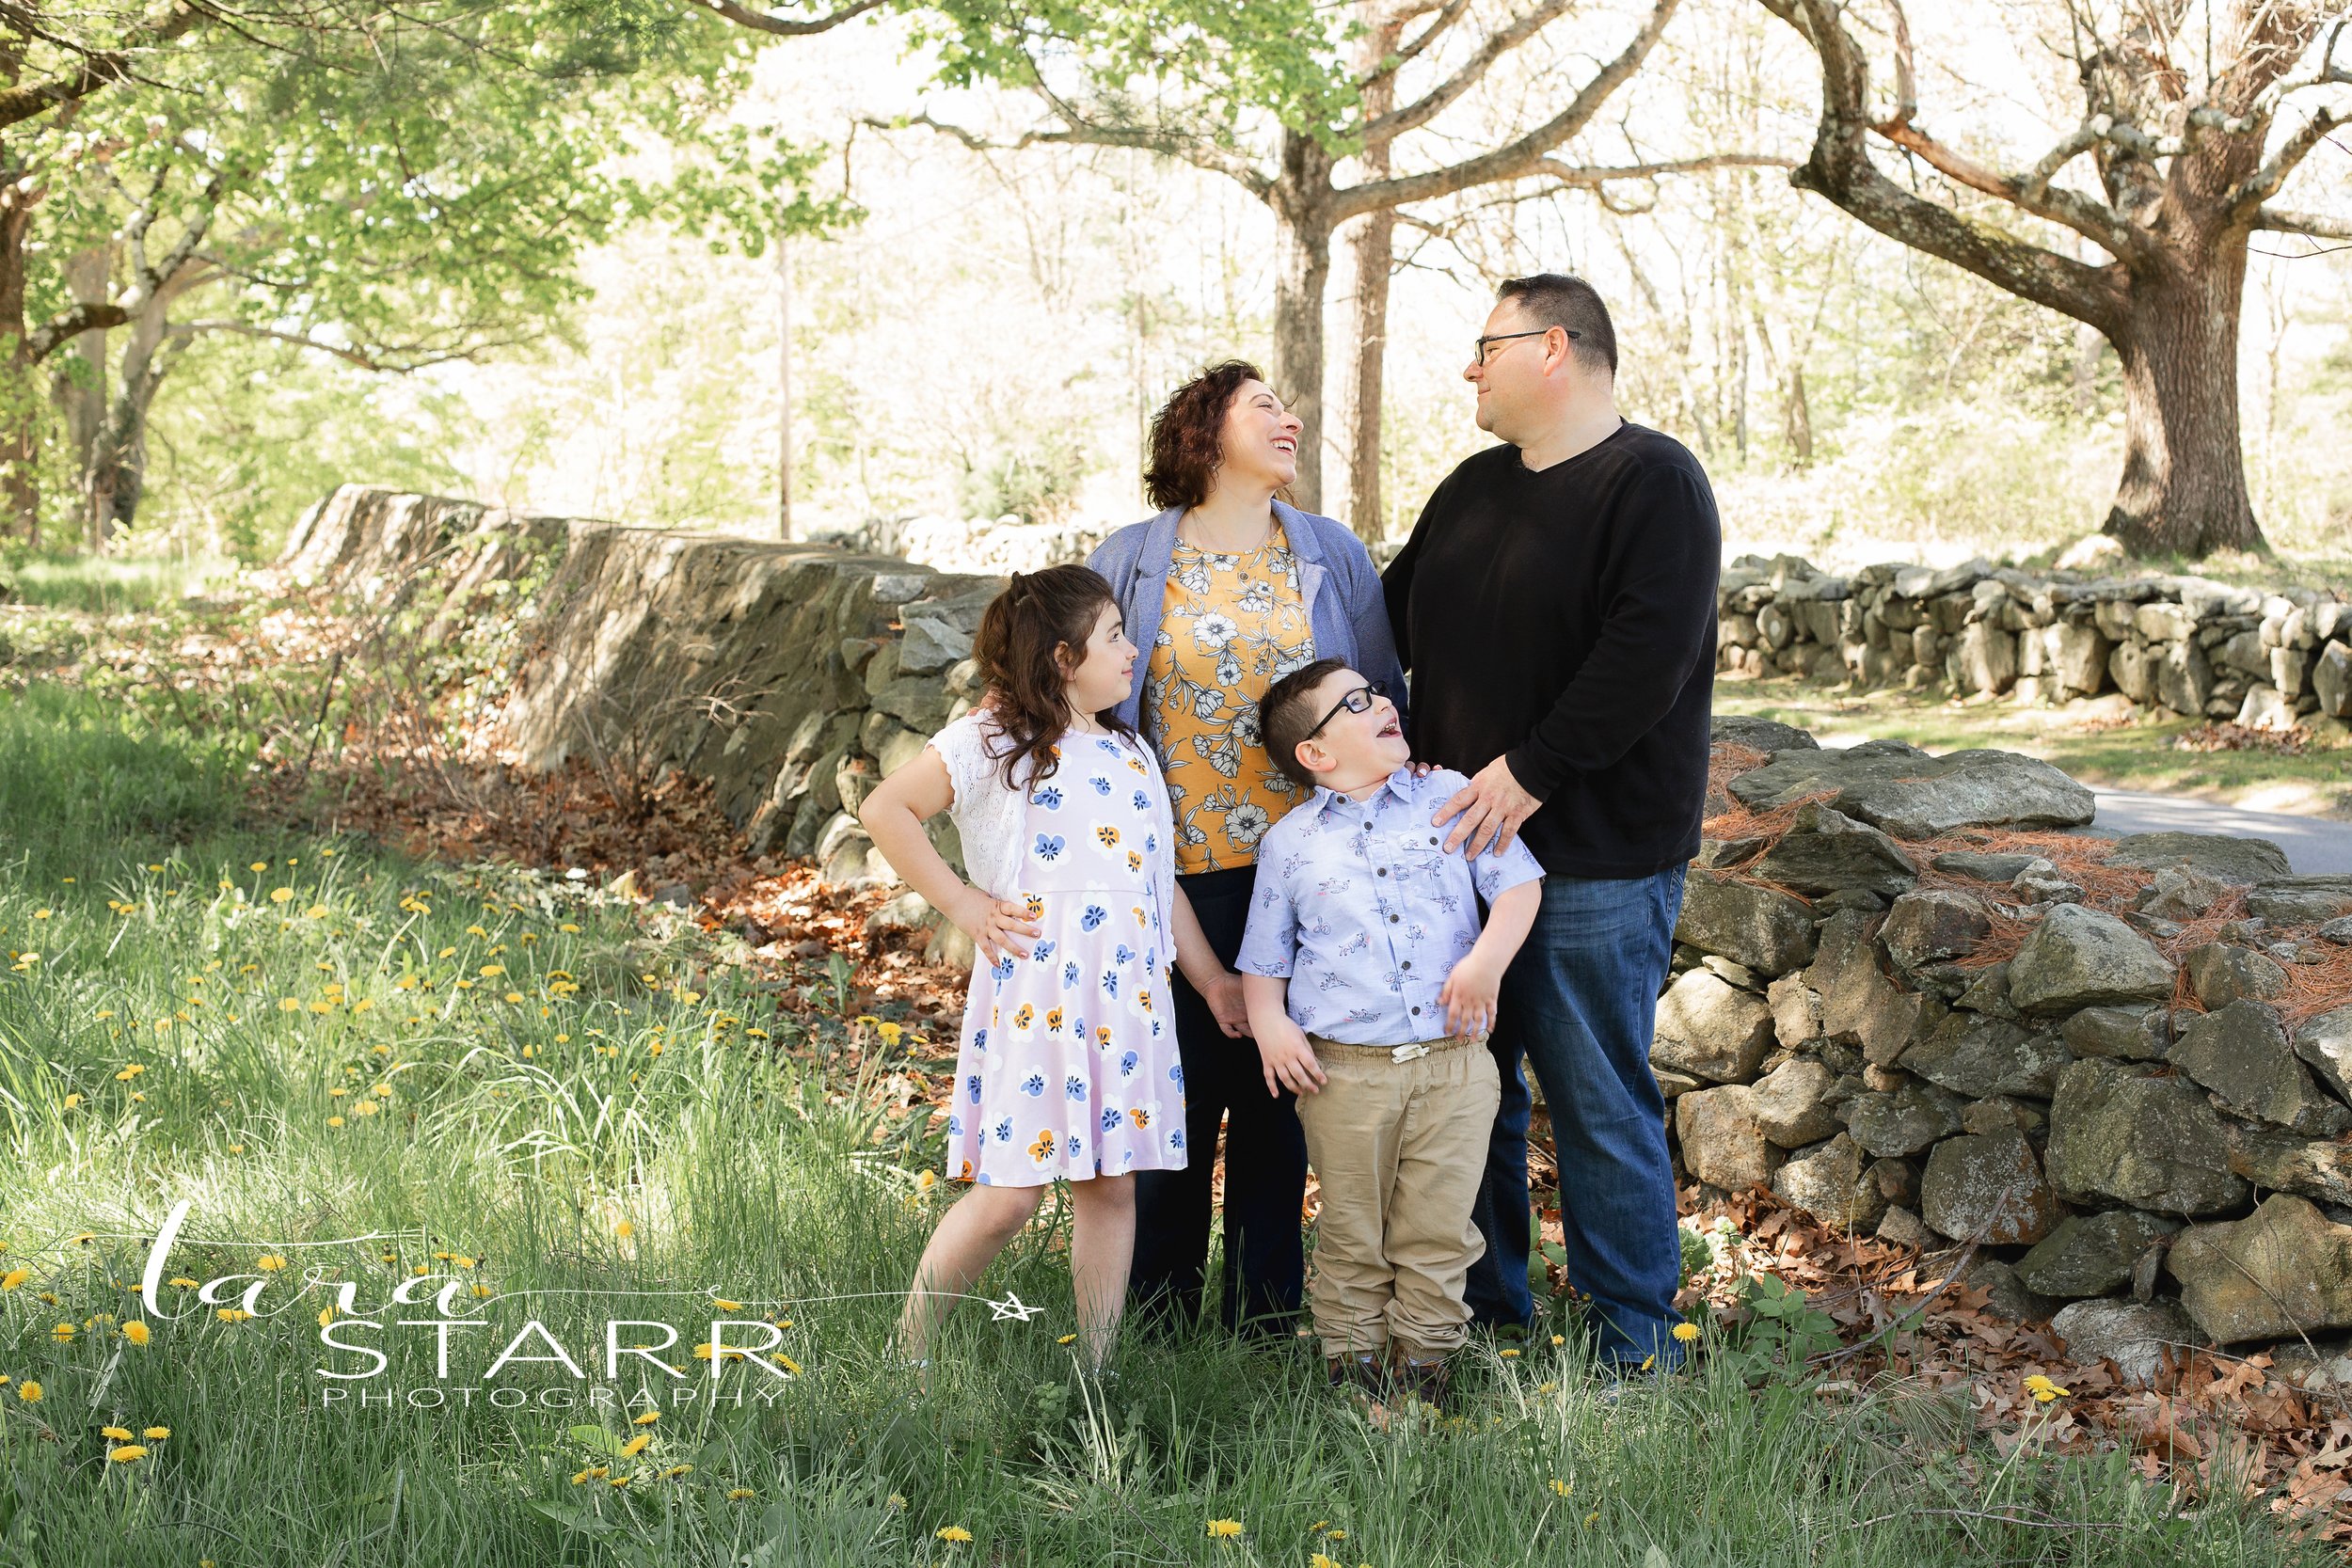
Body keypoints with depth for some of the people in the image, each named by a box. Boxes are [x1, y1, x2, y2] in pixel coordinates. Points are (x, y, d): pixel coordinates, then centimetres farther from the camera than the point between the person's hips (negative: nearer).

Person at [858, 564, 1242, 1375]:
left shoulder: (1130, 754, 18)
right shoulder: (993, 739, -3)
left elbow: (1163, 882, 21)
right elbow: (885, 809, -8)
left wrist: (1215, 980, 18)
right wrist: (963, 903, -8)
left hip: (1128, 996, 6)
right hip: (1033, 995, -6)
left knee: (1111, 1185, 6)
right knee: (1008, 1193, -7)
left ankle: (1096, 1373, 14)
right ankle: (907, 1352, 9)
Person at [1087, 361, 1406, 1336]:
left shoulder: (1332, 554, 9)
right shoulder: (1130, 562, 3)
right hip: (1180, 877, -2)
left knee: (1278, 1091, 8)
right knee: (1179, 1085, 1)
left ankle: (1265, 1321, 20)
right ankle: (1157, 1321, 16)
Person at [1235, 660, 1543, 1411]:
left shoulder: (1450, 798, 6)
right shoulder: (1290, 842, 5)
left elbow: (1518, 881, 3)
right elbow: (1263, 956, 10)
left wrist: (1487, 959, -12)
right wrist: (1269, 1025, -7)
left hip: (1452, 1061, 1)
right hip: (1344, 1070, 0)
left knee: (1437, 1230, 7)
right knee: (1353, 1234, 8)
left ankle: (1425, 1363, 21)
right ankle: (1352, 1360, 23)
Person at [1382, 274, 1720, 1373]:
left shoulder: (1654, 484, -9)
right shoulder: (1474, 488, 16)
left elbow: (1647, 653, -19)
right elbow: (1397, 616, 23)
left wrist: (1529, 774, -20)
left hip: (1592, 859, -7)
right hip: (1462, 843, 8)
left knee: (1599, 1104, -1)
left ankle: (1633, 1349, 11)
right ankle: (1483, 1312, 28)